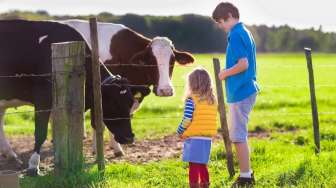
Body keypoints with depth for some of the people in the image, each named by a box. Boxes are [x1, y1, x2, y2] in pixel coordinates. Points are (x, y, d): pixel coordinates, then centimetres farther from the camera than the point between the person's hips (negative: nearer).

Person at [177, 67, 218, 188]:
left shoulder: (191, 100, -11)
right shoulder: (213, 100, 7)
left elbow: (186, 120, -14)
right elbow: (210, 119, 9)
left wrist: (180, 132, 2)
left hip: (194, 138, -6)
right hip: (208, 138, 6)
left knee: (194, 166, -2)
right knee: (202, 165, 19)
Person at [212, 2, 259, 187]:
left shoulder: (235, 35, -15)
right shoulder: (245, 32, 15)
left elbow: (243, 64, -23)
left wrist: (225, 74, -9)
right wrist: (227, 72, 14)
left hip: (239, 92, -10)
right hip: (247, 89, 10)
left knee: (238, 136, -4)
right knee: (238, 133, 18)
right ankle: (247, 173, 25)